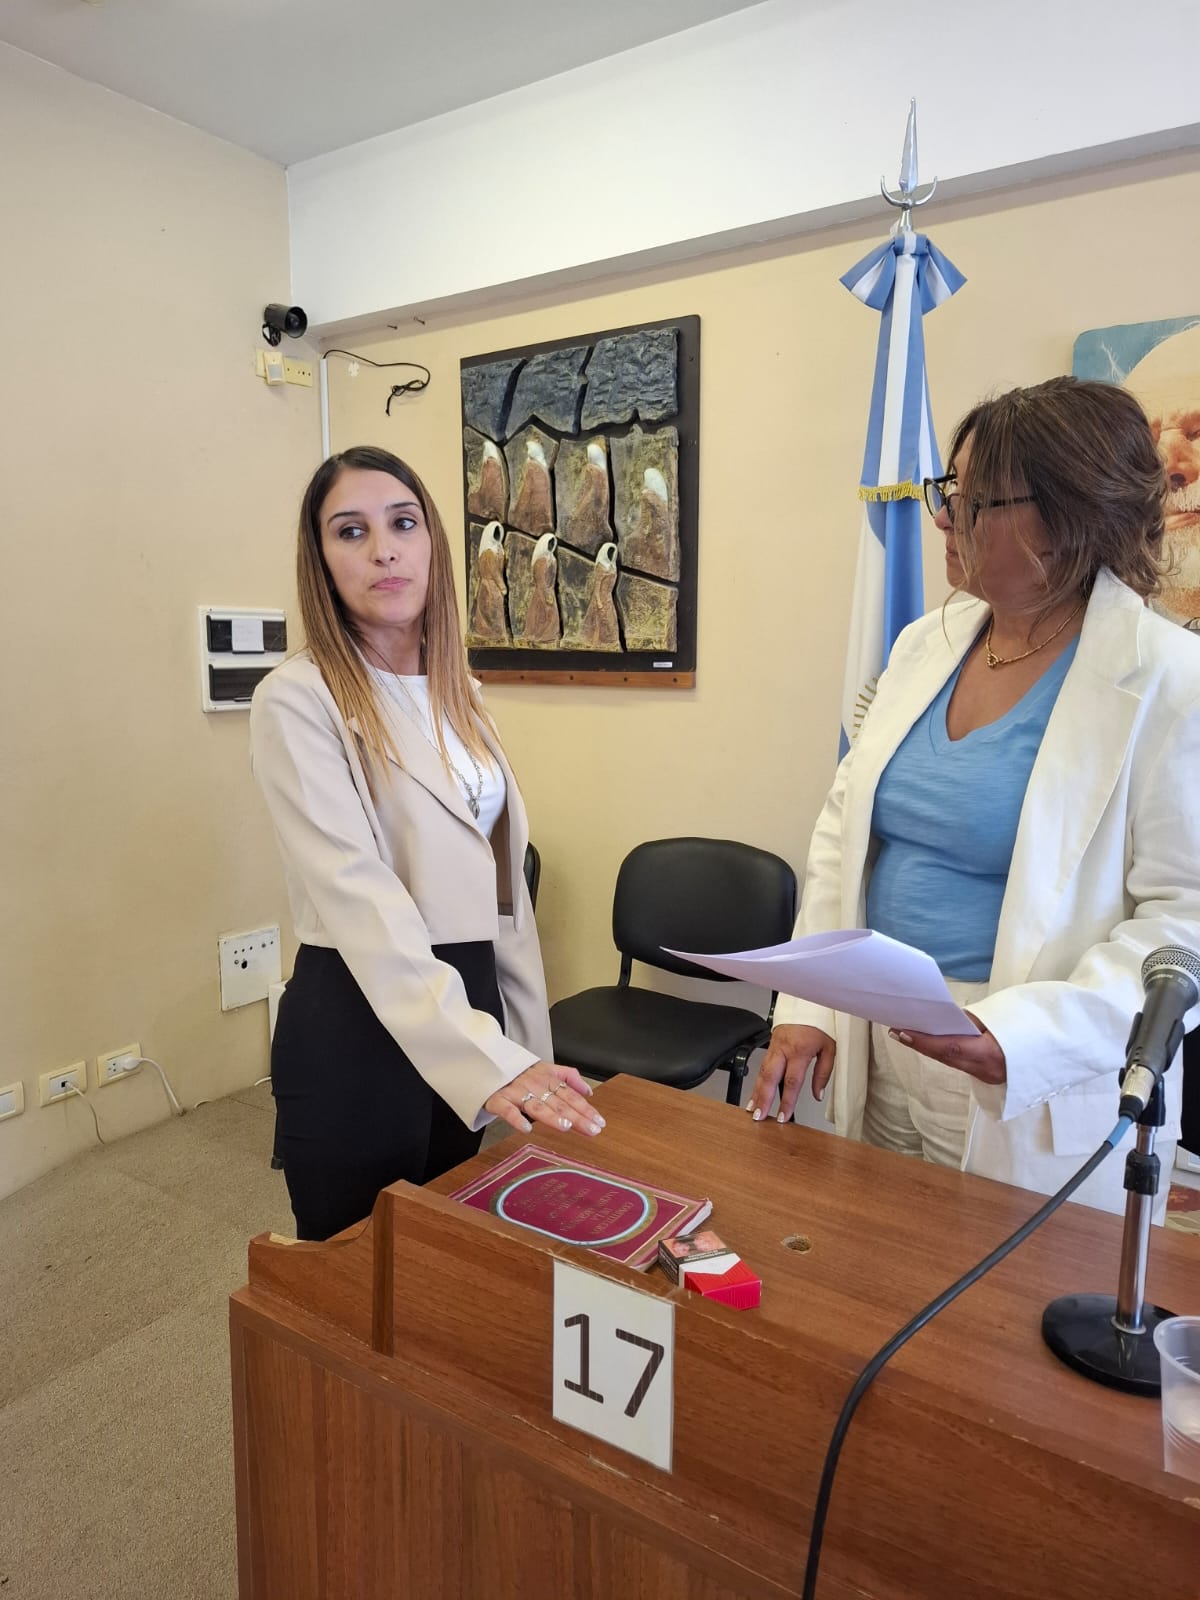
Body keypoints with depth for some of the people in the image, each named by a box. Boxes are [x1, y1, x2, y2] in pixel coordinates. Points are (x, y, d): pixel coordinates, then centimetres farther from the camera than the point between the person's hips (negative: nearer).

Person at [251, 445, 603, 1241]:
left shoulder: (457, 695, 8)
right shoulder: (297, 700, -13)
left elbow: (501, 876, 10)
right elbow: (358, 895, -25)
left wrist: (528, 1048, 10)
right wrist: (486, 1060, -35)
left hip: (471, 1005, 7)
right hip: (358, 1026, -6)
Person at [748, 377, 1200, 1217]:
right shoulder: (926, 644, 3)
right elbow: (845, 824, 6)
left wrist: (1027, 1034, -26)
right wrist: (807, 1003, -1)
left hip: (1034, 1103, -5)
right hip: (879, 1056, 6)